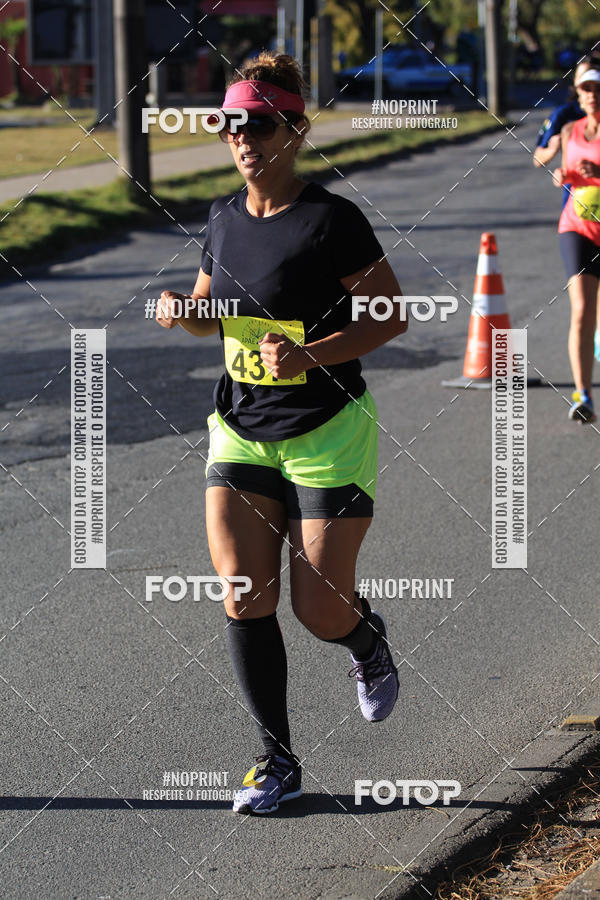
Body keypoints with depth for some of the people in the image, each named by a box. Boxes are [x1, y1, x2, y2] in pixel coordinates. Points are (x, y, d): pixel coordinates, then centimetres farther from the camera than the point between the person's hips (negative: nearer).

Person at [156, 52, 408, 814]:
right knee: (243, 597, -5)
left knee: (320, 612, -5)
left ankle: (368, 641, 33)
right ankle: (277, 762, 7)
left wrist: (309, 356, -23)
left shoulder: (331, 220, -14)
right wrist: (181, 311, -4)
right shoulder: (224, 219, 5)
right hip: (241, 430, 5)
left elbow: (393, 317, -10)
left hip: (327, 433, -5)